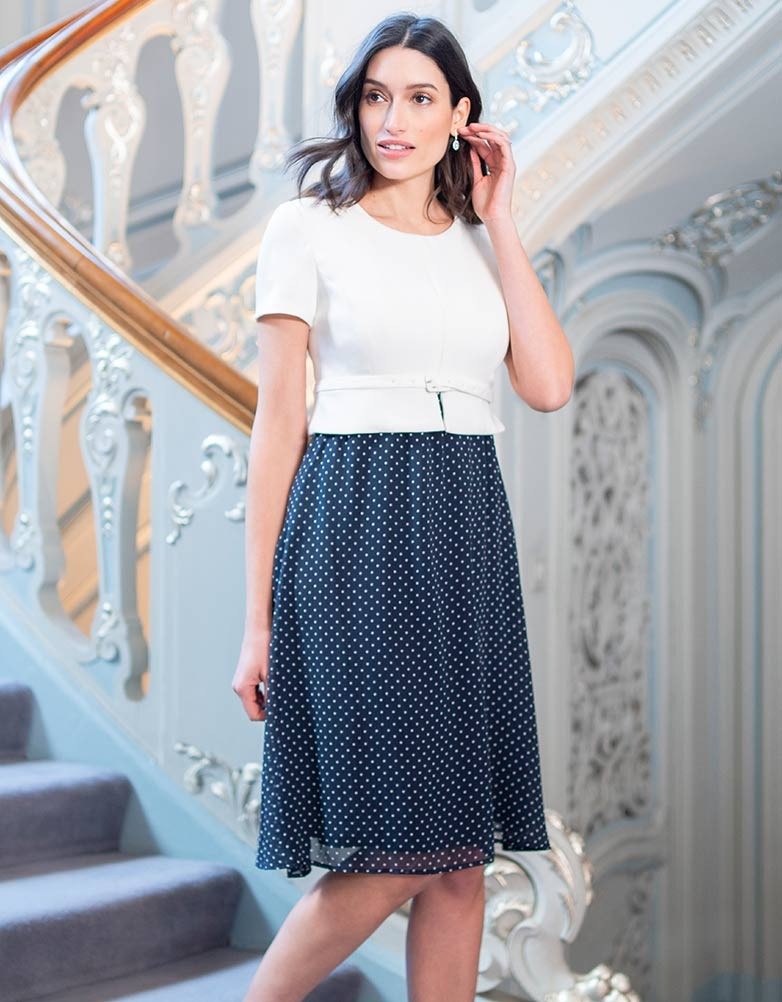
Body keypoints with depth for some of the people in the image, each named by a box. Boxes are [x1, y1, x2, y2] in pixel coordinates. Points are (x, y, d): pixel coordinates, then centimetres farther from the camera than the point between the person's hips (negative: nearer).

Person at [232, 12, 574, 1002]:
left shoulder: (481, 242, 16)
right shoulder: (308, 226, 3)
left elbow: (549, 385, 0)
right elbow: (277, 417, -2)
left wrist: (498, 221, 4)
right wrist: (259, 616, -6)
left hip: (465, 540, 5)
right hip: (356, 530, -5)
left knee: (461, 857, 5)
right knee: (387, 864, -7)